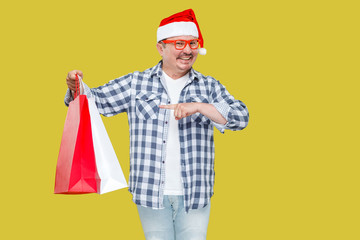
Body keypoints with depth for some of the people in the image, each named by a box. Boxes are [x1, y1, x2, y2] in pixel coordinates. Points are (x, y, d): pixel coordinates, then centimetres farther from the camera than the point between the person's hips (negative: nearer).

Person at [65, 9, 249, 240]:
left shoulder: (209, 87, 8)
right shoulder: (136, 83, 7)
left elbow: (241, 116, -4)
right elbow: (96, 100, 8)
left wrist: (199, 106, -17)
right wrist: (77, 88, -15)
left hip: (194, 195, 1)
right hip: (151, 194, 0)